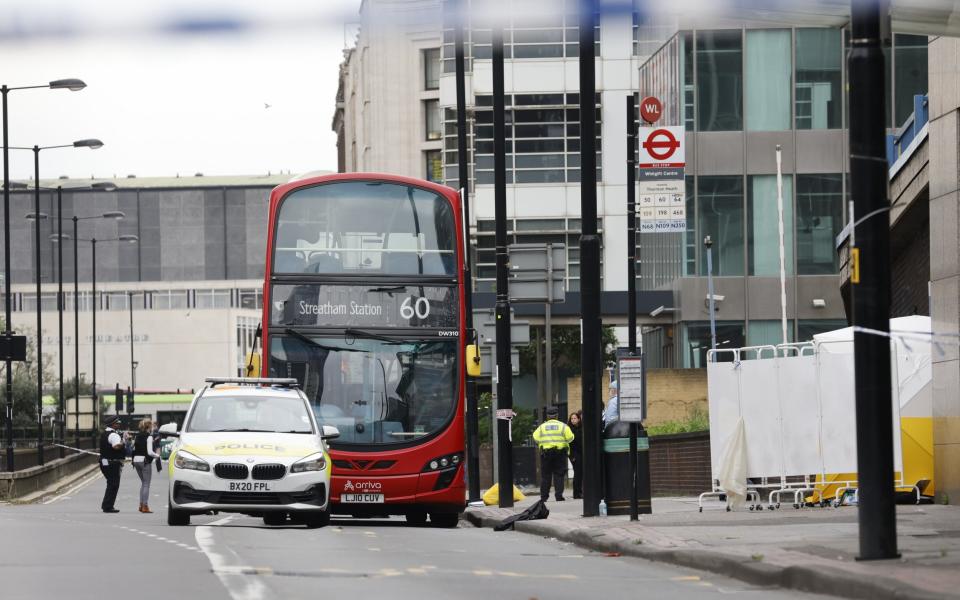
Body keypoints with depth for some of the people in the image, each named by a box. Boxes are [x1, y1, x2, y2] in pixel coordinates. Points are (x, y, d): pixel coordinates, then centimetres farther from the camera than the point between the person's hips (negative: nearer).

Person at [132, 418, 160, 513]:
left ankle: (141, 504, 15)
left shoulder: (137, 436, 9)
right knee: (146, 484, -1)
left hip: (136, 460, 7)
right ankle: (145, 506, -3)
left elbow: (134, 449, 9)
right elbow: (150, 452, -17)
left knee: (143, 483, 18)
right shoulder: (149, 437, -11)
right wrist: (157, 456, 2)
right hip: (145, 461, -7)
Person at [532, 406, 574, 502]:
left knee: (545, 476, 7)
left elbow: (535, 438, -1)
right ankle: (559, 495, -4)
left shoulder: (542, 427, 3)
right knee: (559, 475, 2)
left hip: (545, 453, 1)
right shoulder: (562, 426, -1)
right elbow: (570, 438, -6)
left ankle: (544, 496, 7)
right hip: (560, 453, -1)